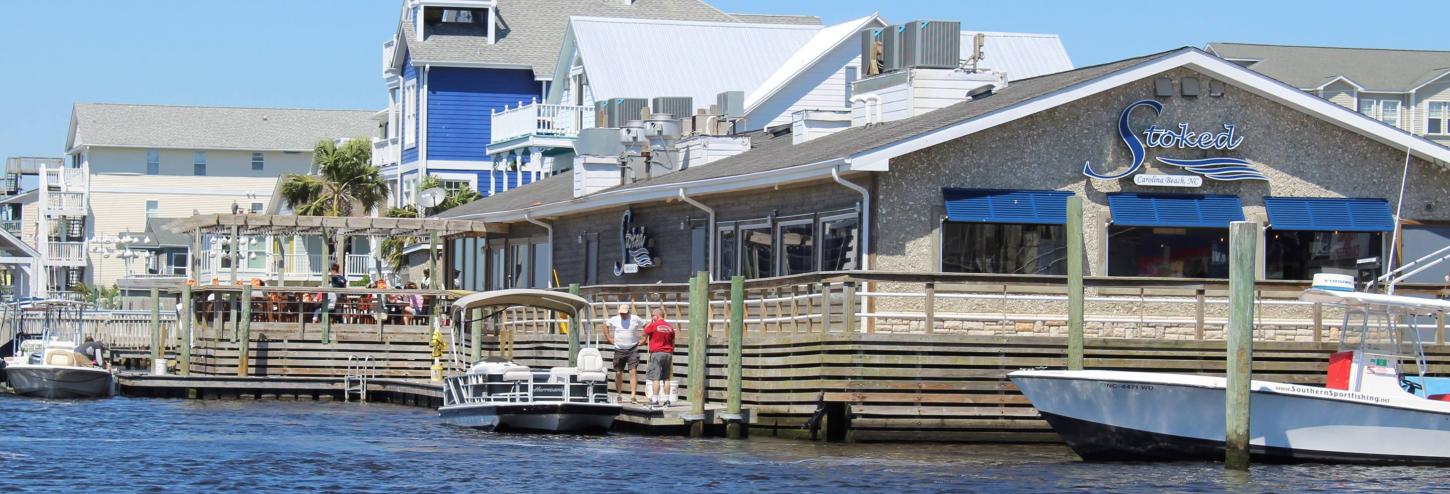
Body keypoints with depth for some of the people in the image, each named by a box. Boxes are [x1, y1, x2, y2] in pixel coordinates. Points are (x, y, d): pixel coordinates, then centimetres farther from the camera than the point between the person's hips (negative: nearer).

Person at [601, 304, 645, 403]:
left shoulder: (636, 320, -2)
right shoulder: (614, 320, 2)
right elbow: (605, 325, 19)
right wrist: (609, 338, 12)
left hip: (633, 350, -2)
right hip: (619, 350, 2)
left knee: (633, 372, -14)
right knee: (618, 373, 6)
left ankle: (633, 395, -20)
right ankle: (618, 394, 19)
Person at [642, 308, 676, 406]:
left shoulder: (653, 325, -8)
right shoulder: (670, 327, 10)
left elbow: (645, 332, 9)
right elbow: (673, 343, 14)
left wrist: (650, 321, 12)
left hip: (657, 353, -5)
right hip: (668, 354, 5)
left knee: (655, 378, -6)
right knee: (666, 378, 8)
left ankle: (655, 399, -10)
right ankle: (667, 399, 7)